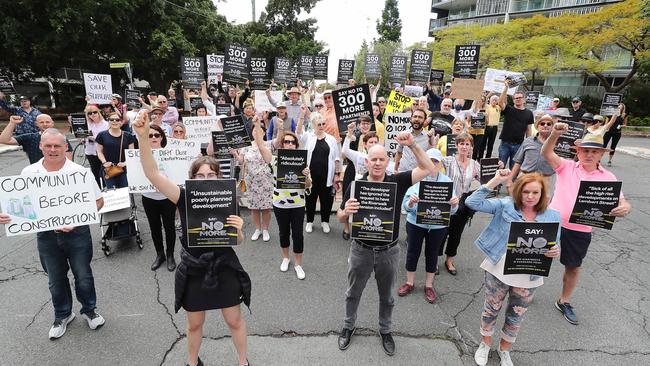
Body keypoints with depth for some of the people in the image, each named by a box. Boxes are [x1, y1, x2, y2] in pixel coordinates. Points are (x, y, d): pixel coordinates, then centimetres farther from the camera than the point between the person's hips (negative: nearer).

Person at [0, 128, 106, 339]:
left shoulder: (78, 171, -11)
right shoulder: (28, 173, -2)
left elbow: (98, 201, -8)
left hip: (77, 234, -2)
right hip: (46, 236, 3)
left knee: (83, 276, 12)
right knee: (56, 280, 18)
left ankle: (89, 310, 37)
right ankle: (62, 315, 41)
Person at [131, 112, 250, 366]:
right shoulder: (184, 199, -12)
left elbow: (237, 242, 0)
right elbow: (152, 173, -25)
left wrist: (238, 229, -23)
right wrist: (143, 137, -37)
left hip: (224, 270, 0)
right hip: (193, 272, 0)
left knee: (234, 320, 16)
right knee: (194, 324, 21)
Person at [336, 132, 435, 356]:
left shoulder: (397, 182, -9)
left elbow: (428, 169, -14)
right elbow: (340, 218, -4)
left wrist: (412, 145, -25)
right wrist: (346, 211, -28)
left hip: (388, 251, 1)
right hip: (361, 250, 0)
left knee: (386, 296, 22)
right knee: (353, 293, 20)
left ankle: (385, 331, 47)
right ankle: (348, 327, 46)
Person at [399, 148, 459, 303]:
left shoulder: (447, 181, -4)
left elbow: (452, 210, -5)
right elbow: (405, 205, -11)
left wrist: (454, 204, -27)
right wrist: (411, 202, -33)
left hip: (438, 226, 1)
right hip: (416, 223, -1)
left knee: (432, 254, 14)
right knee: (412, 252, 11)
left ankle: (429, 285, 33)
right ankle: (410, 282, 32)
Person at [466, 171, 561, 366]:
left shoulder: (552, 216, -3)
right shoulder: (505, 205, -10)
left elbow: (556, 245, 5)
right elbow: (472, 202, -20)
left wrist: (555, 252, -20)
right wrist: (496, 180, -23)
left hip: (529, 278, 2)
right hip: (499, 271, -2)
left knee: (516, 317, 19)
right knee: (491, 309, 16)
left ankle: (504, 350, 45)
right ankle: (485, 344, 42)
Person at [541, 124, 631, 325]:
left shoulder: (608, 178, 0)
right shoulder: (566, 166, -3)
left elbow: (621, 201, -6)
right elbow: (546, 153, -18)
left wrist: (624, 208, -30)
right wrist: (554, 134, -36)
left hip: (580, 232, 2)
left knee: (573, 267, 17)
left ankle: (564, 301, 37)